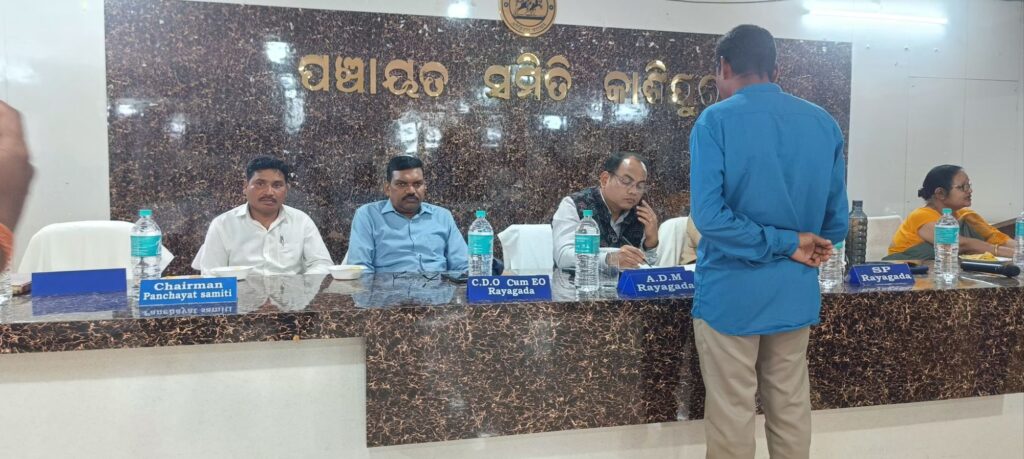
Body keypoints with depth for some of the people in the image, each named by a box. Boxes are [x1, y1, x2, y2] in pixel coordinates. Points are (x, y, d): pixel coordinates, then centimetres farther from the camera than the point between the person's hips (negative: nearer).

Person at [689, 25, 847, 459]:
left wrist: (783, 244, -13)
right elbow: (836, 220, 5)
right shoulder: (824, 123, 5)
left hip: (732, 292, -5)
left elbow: (708, 215, -21)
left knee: (731, 415, 7)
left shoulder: (716, 120, -11)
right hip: (796, 292, 5)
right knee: (791, 409, 18)